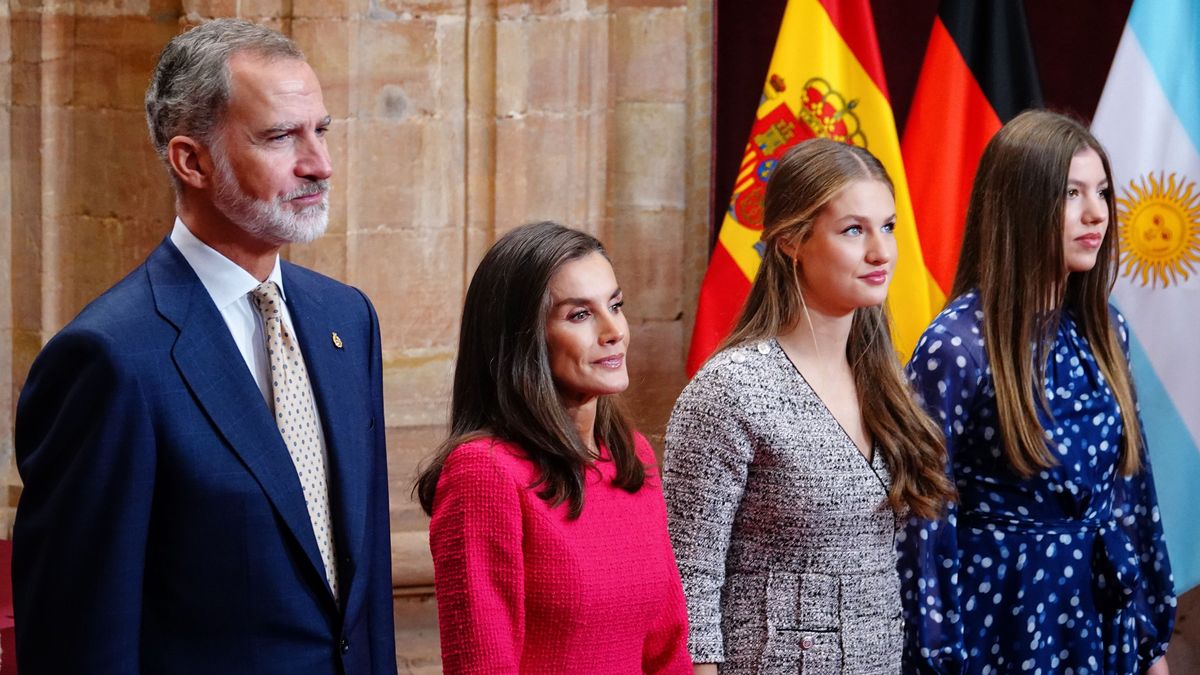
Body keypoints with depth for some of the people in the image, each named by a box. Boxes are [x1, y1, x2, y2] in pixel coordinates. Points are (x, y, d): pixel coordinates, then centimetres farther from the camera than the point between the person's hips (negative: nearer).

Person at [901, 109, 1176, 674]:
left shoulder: (1103, 330, 4)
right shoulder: (958, 344, -15)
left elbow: (1132, 484, 10)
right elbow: (927, 519, -13)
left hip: (1106, 612, 6)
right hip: (1003, 615, -6)